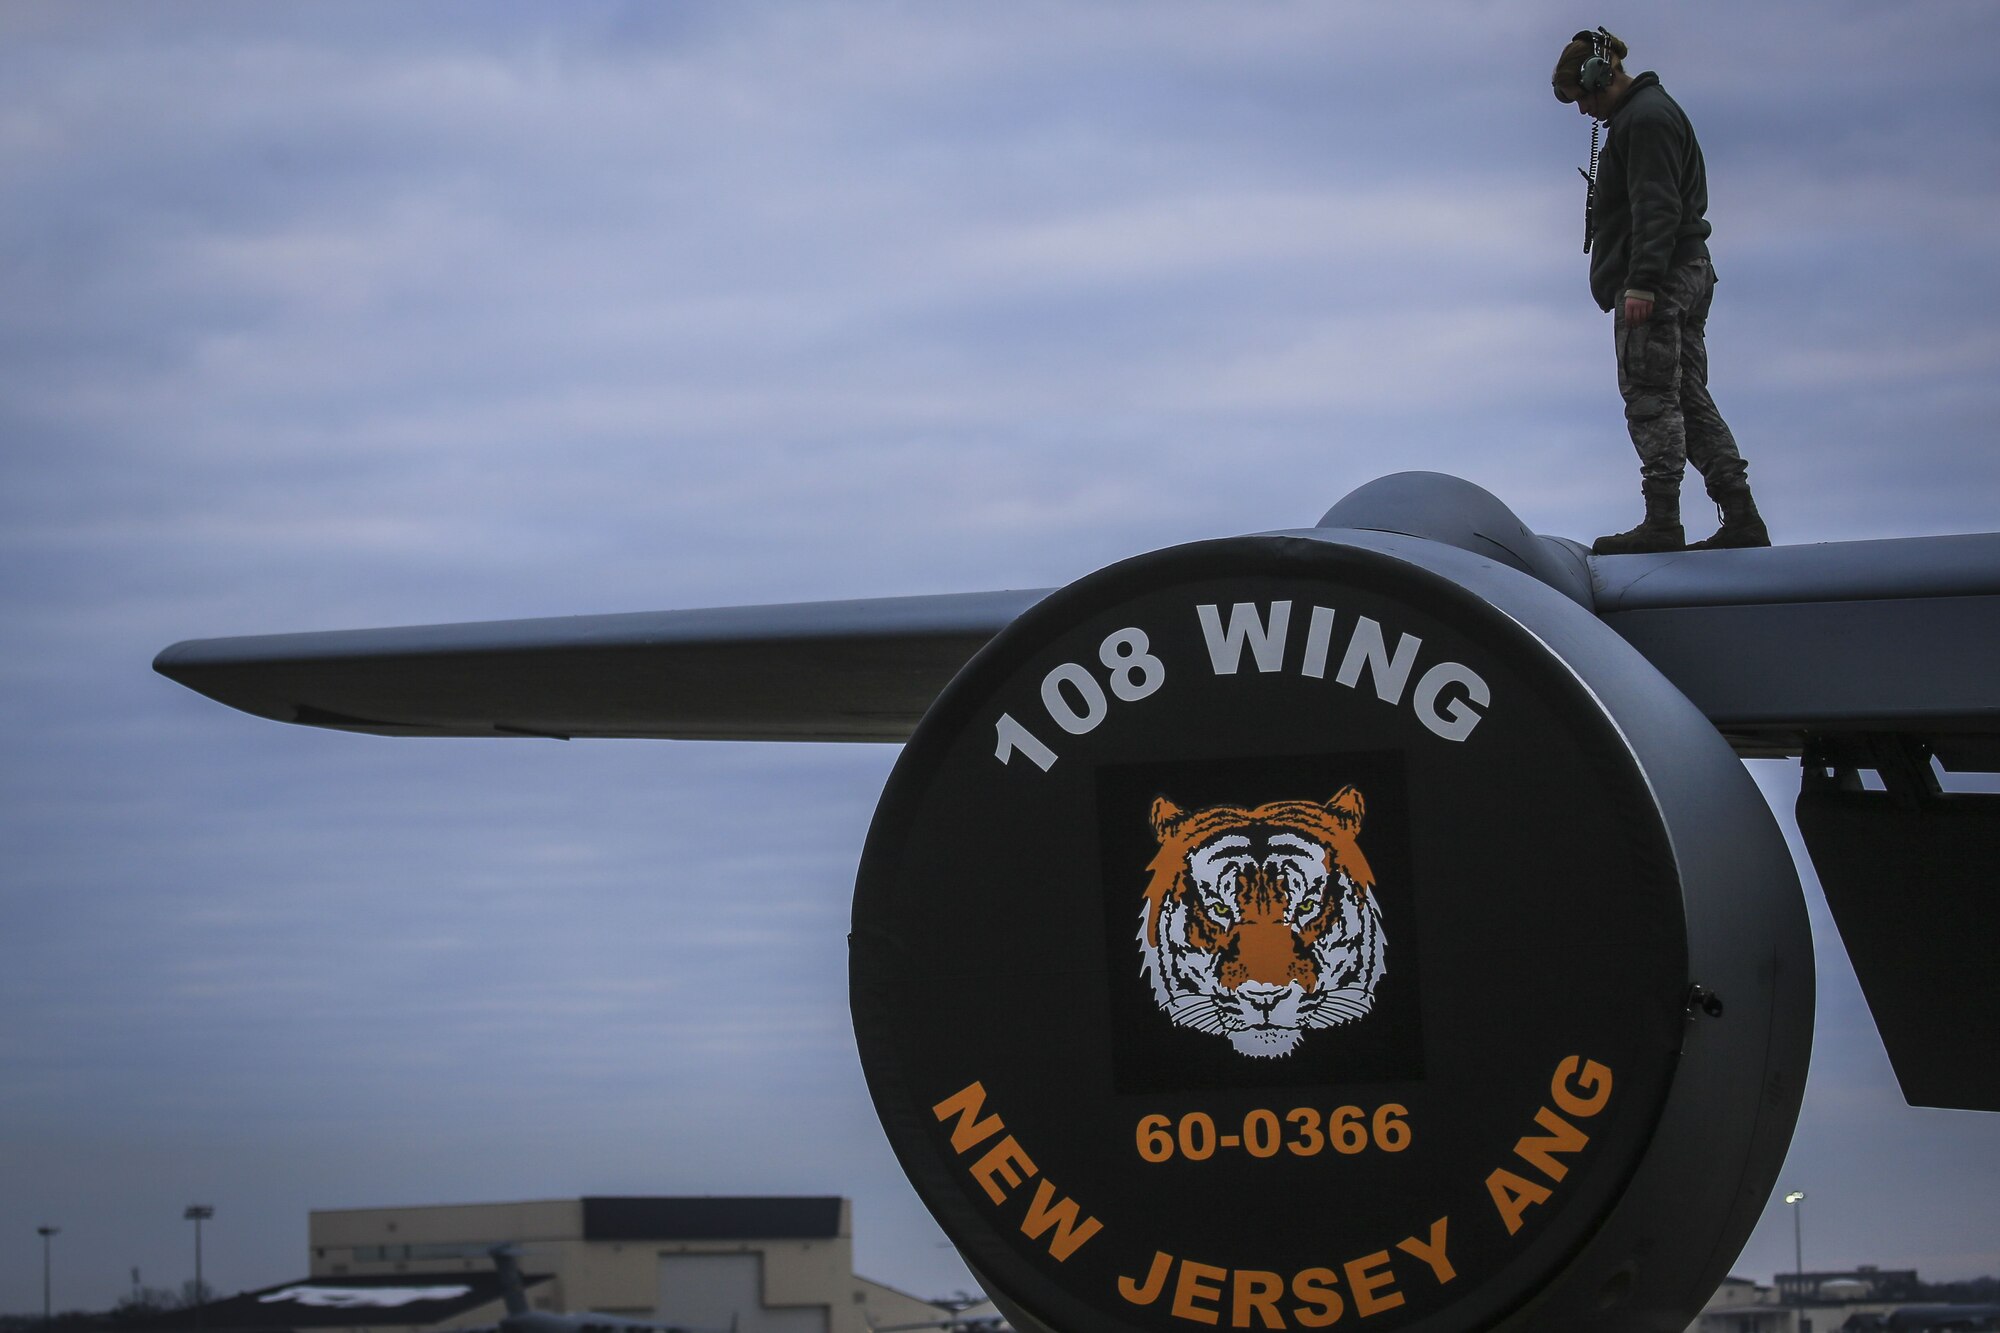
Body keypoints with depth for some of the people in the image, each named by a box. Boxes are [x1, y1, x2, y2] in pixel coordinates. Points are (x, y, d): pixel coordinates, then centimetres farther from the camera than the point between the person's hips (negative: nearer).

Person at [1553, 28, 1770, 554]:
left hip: (1658, 277, -11)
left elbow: (1657, 207, -19)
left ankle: (1662, 522, -15)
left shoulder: (1645, 117, -10)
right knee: (1690, 399, 8)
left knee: (1650, 397, -11)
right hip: (1689, 274, 11)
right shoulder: (1646, 114, 24)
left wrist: (1642, 283, -24)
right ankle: (1742, 519, 5)